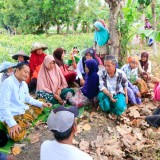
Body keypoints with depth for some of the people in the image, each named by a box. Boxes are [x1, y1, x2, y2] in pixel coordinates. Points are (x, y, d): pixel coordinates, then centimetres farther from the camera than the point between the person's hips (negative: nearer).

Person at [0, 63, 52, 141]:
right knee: (17, 136, -31)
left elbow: (28, 99, 20)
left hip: (23, 111, 9)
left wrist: (42, 104, 7)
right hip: (11, 115, -9)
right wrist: (12, 124, -32)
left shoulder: (24, 84, 5)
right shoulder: (8, 82, -22)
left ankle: (24, 122, -2)